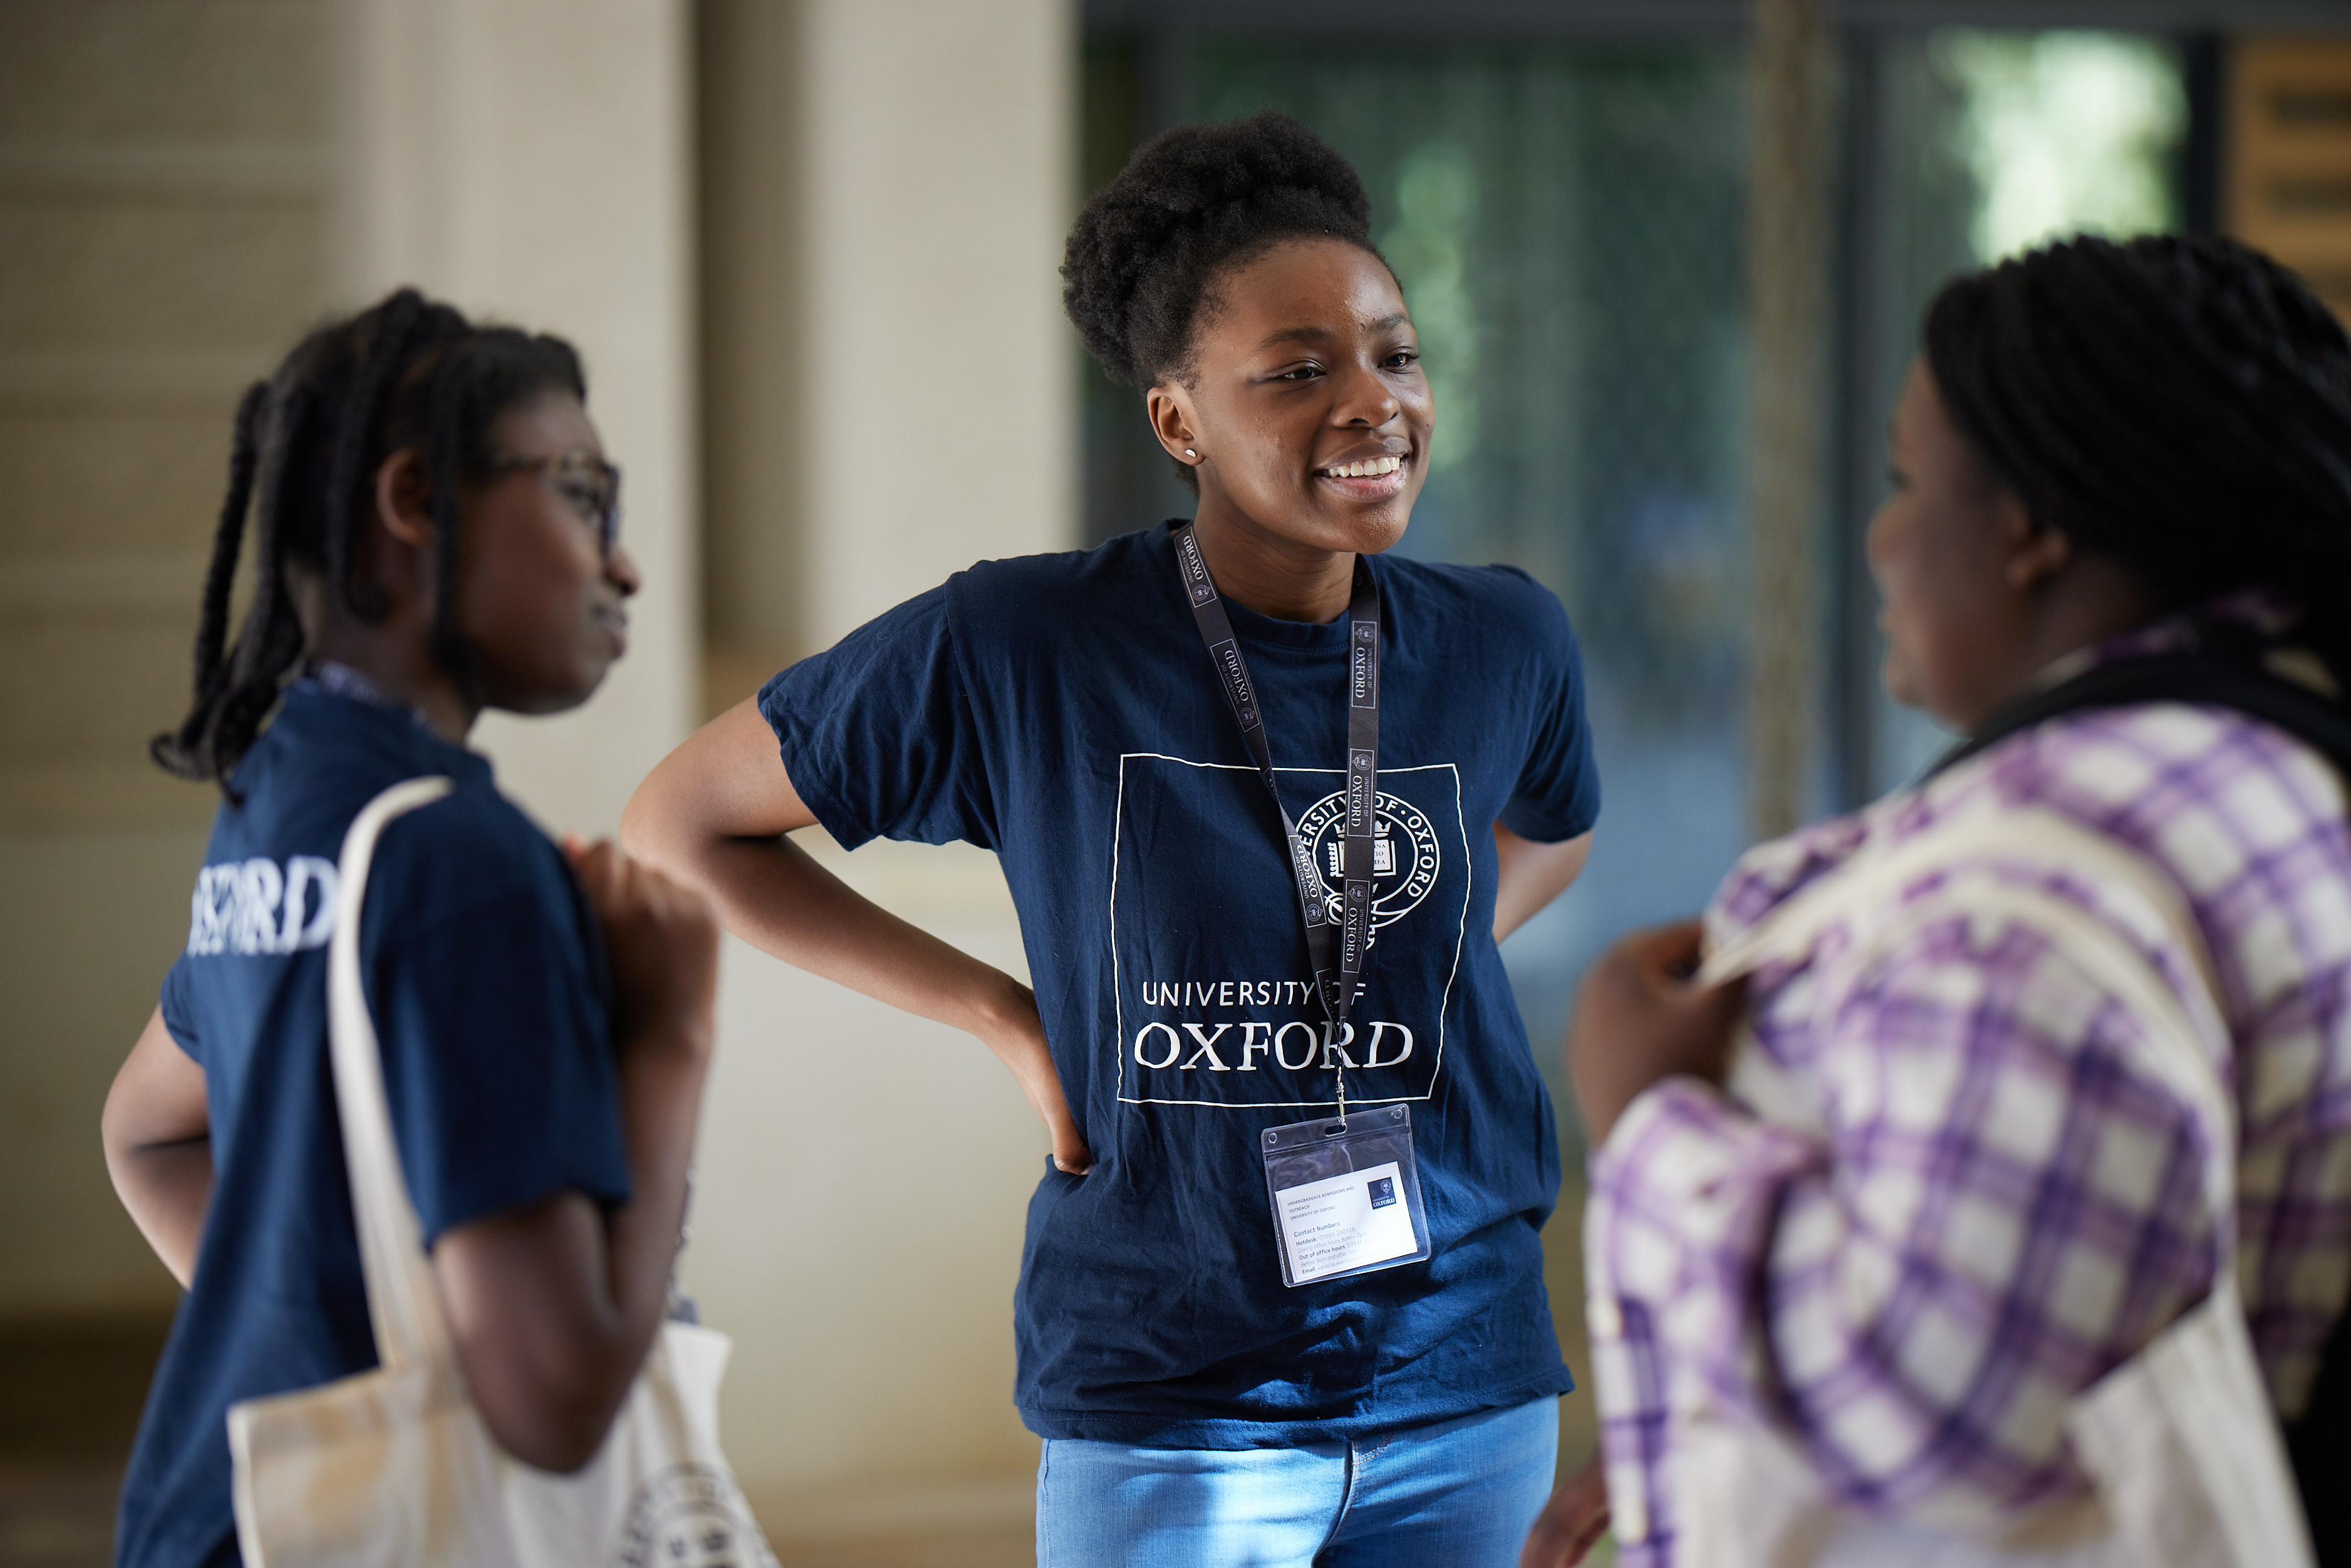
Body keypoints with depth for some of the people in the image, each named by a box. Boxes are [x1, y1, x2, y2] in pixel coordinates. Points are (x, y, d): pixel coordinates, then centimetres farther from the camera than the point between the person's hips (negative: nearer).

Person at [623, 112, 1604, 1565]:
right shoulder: (1019, 651, -11)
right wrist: (1009, 1018, -5)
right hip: (1167, 1415, -3)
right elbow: (681, 824, 0)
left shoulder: (1503, 643, -1)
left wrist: (1427, 959, 3)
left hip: (1469, 1394, 3)